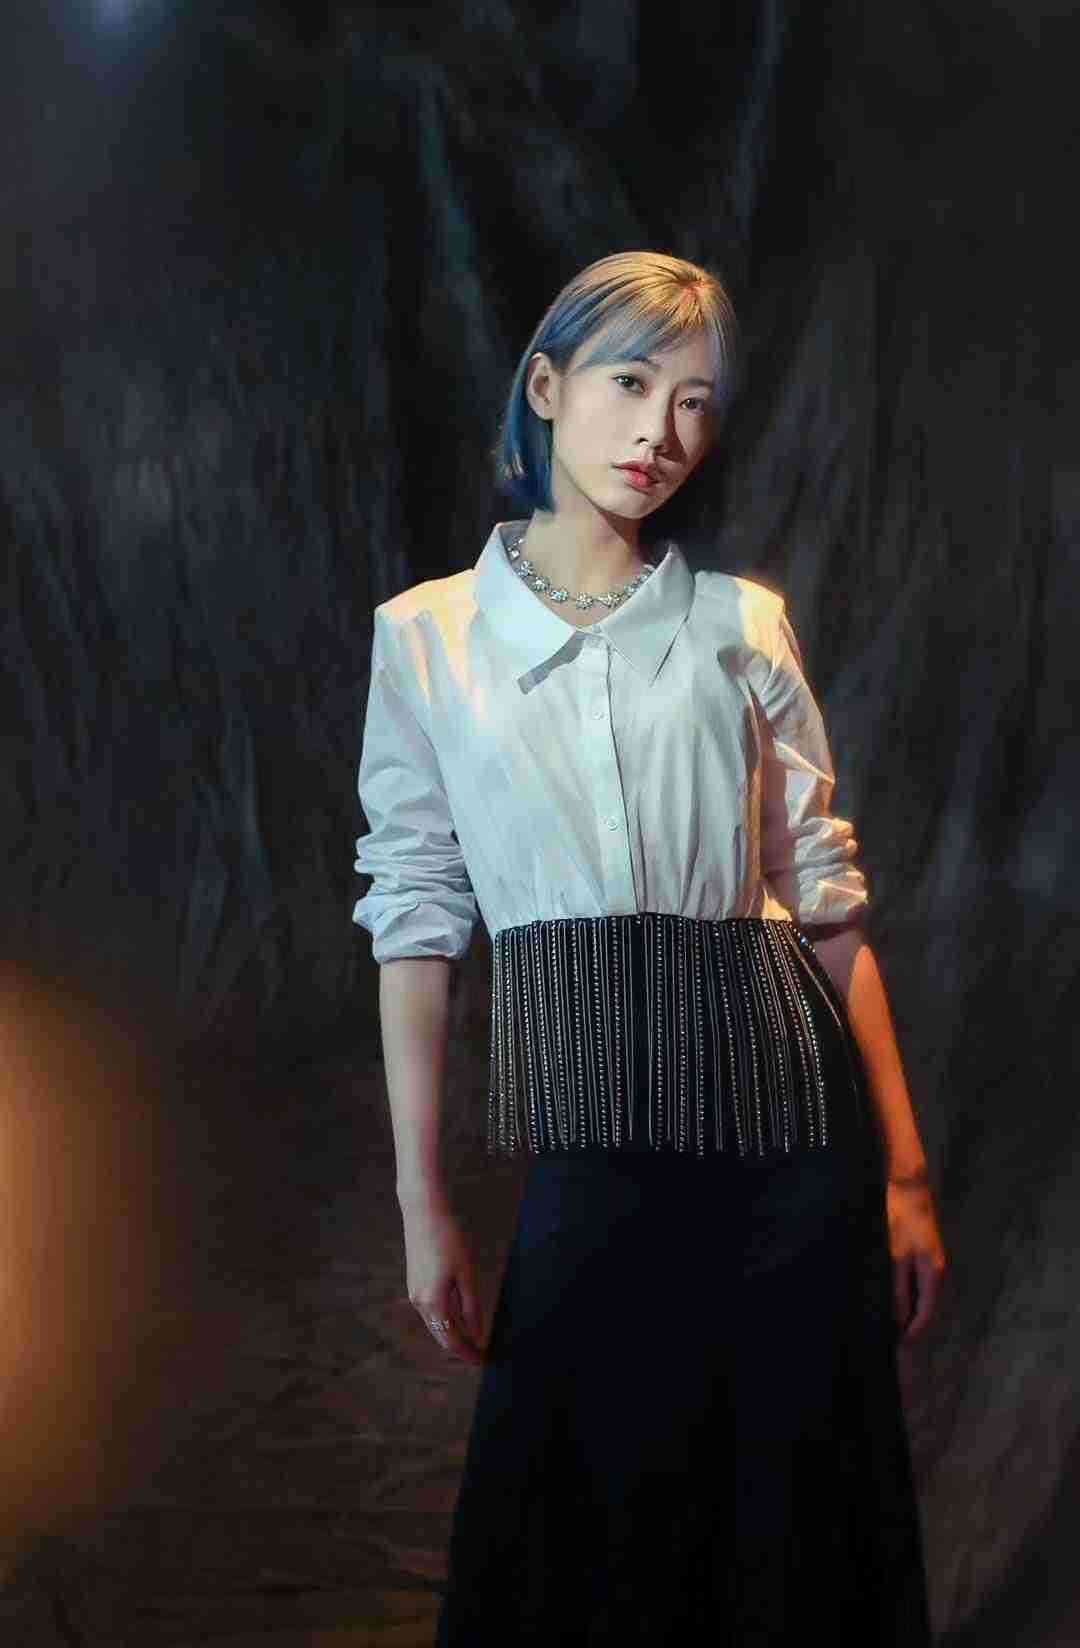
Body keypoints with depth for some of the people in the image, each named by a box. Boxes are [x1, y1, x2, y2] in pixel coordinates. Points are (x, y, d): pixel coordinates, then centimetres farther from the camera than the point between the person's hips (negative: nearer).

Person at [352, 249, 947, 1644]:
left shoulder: (744, 626, 9)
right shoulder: (426, 637, 7)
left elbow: (828, 905, 7)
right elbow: (417, 922, 4)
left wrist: (906, 1174, 3)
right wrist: (421, 1204, 0)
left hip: (791, 1125, 1)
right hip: (591, 1148, -1)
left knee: (794, 1528, 6)